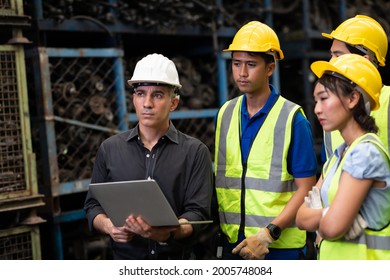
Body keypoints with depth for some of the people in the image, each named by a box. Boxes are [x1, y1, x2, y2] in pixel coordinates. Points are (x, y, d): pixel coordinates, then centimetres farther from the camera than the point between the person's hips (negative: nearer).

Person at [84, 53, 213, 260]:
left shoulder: (195, 152, 4)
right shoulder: (109, 149, 10)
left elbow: (198, 212, -3)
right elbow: (93, 204, 13)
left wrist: (168, 233, -22)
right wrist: (109, 226, -8)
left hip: (177, 260, -1)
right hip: (126, 258, 1)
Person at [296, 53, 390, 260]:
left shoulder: (366, 152, -17)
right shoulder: (339, 154, 8)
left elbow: (332, 226, -23)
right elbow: (302, 217, 3)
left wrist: (317, 214, -4)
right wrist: (326, 214, -16)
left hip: (363, 257, -7)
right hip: (332, 257, 7)